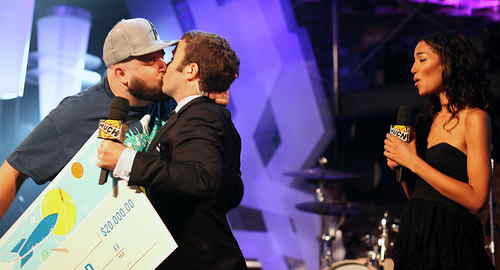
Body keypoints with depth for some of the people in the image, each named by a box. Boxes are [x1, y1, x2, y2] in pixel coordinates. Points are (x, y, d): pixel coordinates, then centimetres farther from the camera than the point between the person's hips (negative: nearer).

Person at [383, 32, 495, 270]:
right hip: (416, 239, 7)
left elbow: (475, 200, -18)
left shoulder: (474, 117, -9)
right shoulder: (428, 121, 12)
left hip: (452, 243, -7)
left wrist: (414, 163, -15)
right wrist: (399, 163, -2)